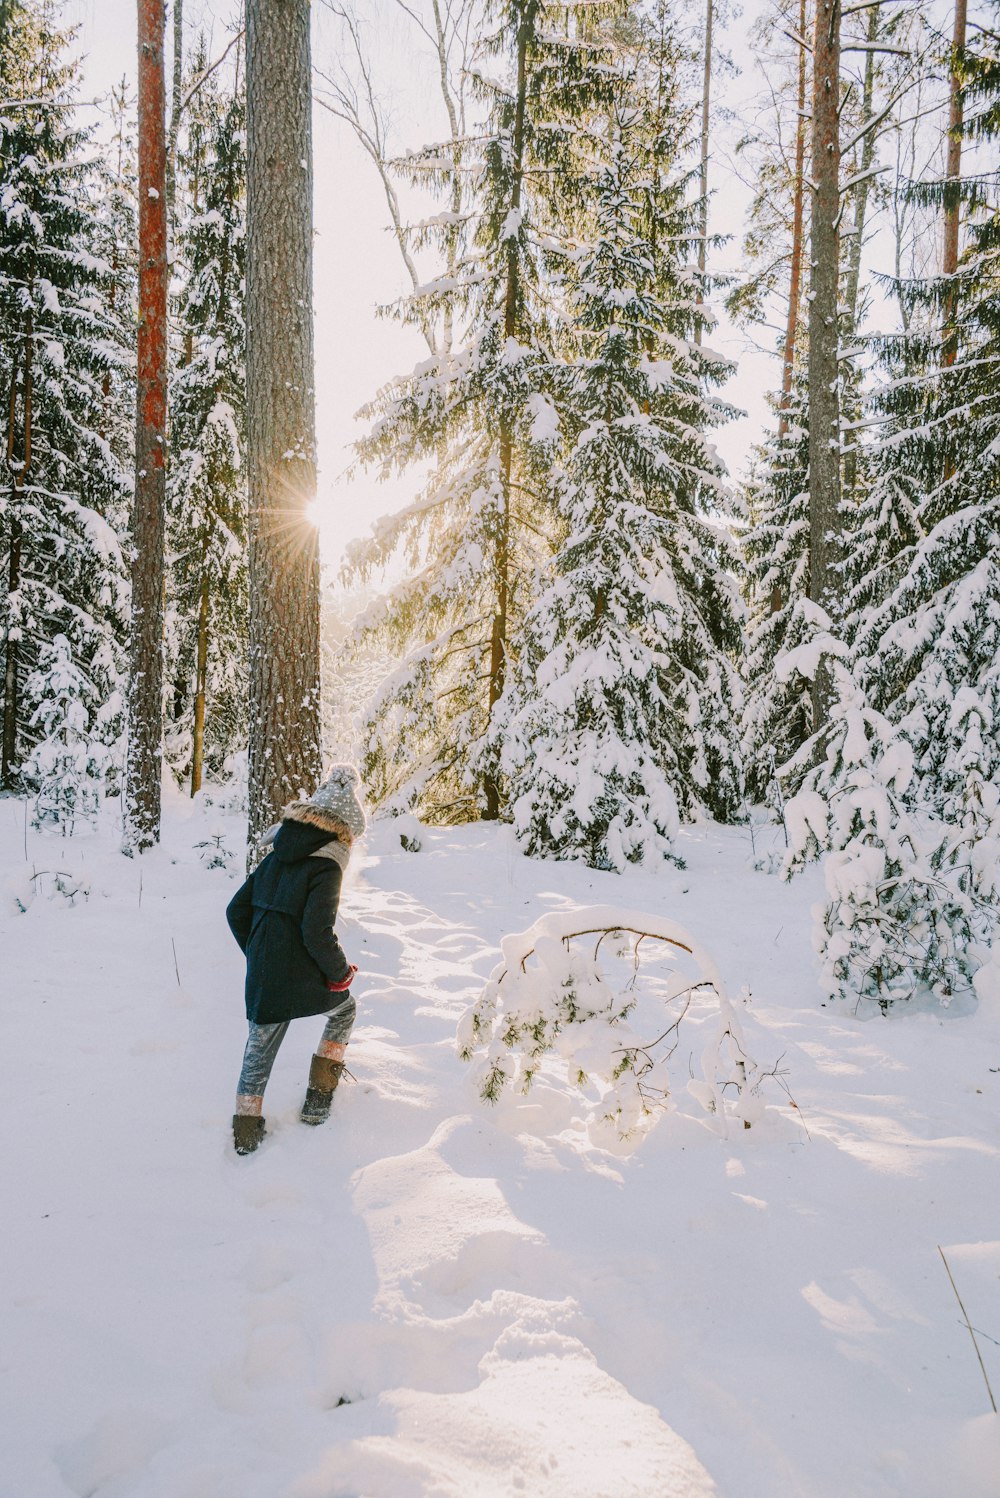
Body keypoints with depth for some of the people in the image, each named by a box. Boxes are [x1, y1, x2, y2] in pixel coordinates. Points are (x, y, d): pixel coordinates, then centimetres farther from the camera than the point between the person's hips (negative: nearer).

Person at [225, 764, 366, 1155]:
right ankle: (318, 1098, 24)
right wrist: (341, 972, -7)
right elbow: (317, 933, -23)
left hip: (261, 980, 5)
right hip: (304, 981, -5)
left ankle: (246, 1128, 22)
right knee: (344, 1010, 25)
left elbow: (236, 911, 11)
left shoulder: (275, 858, 7)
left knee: (259, 1049, 20)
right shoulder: (326, 867, -15)